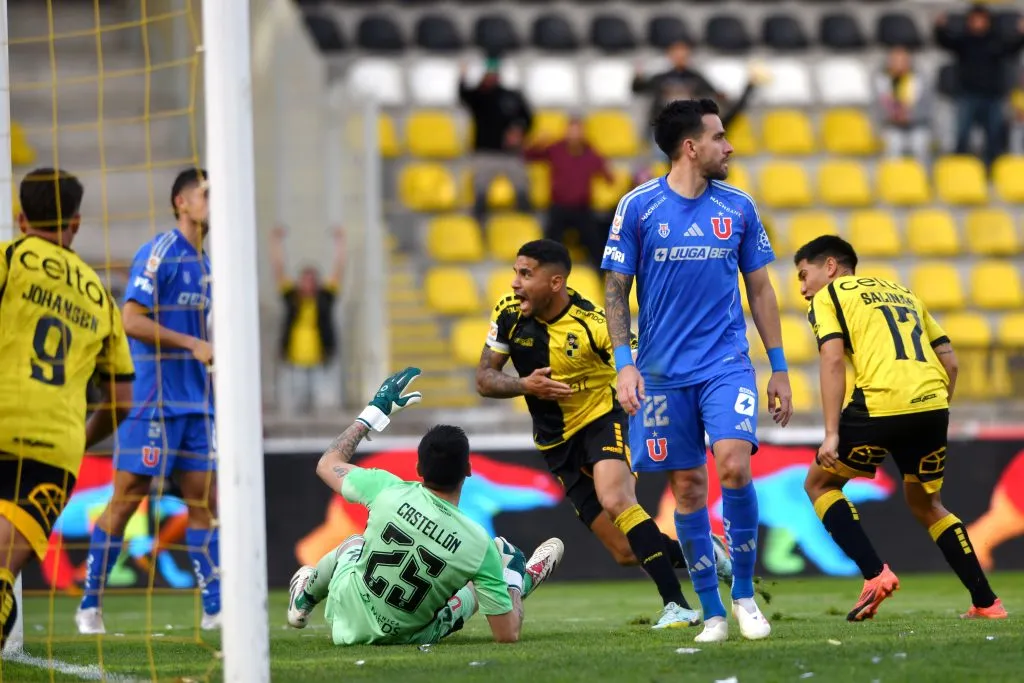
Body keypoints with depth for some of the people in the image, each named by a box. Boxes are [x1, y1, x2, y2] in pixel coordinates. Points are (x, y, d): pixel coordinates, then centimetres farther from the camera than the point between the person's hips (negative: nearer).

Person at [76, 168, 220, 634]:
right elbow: (132, 320, -17)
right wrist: (193, 345, -19)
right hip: (151, 400, -8)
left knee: (203, 502, 4)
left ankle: (215, 608, 5)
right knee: (125, 500, -4)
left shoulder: (205, 264, 16)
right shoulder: (159, 254, -9)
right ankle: (90, 605, 3)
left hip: (195, 404, 8)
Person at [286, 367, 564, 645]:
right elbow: (507, 635, -18)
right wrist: (512, 580, 1)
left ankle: (303, 599, 56)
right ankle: (522, 581, 55)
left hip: (348, 624, 1)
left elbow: (328, 464, -1)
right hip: (407, 638, -1)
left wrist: (373, 412, 8)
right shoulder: (479, 544, -26)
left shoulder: (388, 490, -24)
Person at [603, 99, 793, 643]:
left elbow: (760, 289, 12)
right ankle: (712, 612, 11)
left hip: (727, 363, 1)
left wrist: (779, 368, 11)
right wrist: (623, 364, -8)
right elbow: (616, 290, 2)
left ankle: (744, 593, -2)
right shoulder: (638, 207, -1)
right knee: (688, 487, 1)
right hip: (664, 372, -1)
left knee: (734, 465, -18)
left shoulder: (738, 207, 6)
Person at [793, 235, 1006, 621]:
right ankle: (986, 603, 16)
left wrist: (831, 434, -9)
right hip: (933, 403, 6)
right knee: (926, 504, 25)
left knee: (819, 484, 15)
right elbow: (949, 360, 22)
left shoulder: (828, 298, 12)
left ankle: (875, 575, -1)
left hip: (879, 405, -6)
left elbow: (833, 360, -5)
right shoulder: (904, 295, 30)